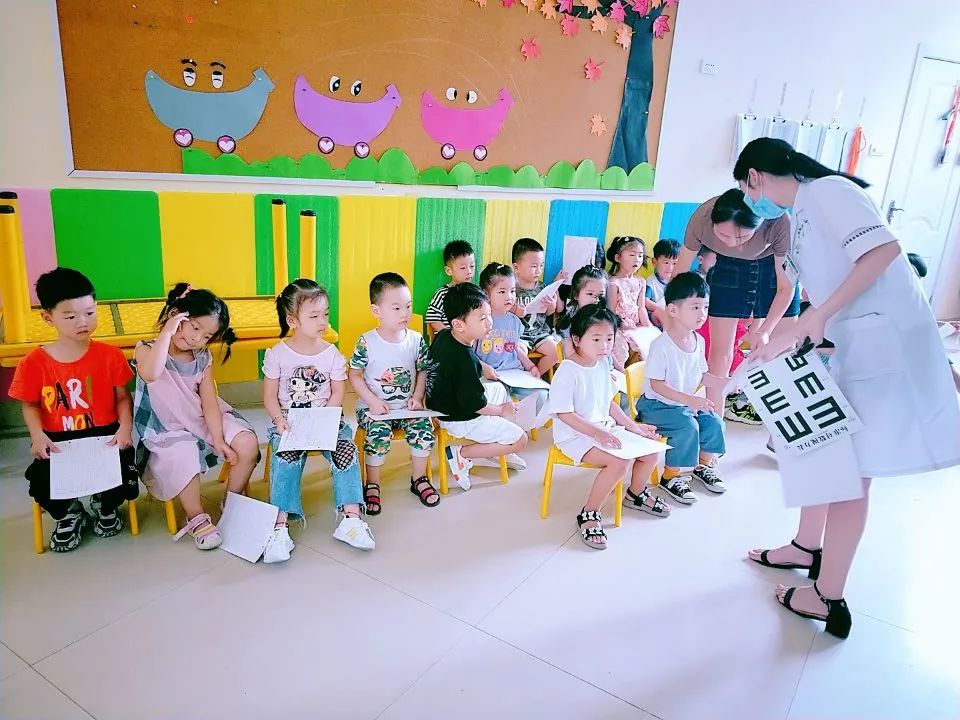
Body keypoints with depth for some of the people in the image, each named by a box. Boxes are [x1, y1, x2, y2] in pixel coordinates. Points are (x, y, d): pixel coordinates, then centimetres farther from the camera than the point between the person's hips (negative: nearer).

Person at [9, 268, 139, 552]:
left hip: (105, 434, 0)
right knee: (41, 480, -24)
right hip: (57, 440, 1)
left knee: (124, 473, -24)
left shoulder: (110, 355, -2)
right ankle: (69, 515, 15)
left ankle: (105, 506, 17)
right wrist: (37, 435, -12)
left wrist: (125, 427, -14)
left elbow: (122, 397, 2)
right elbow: (29, 404, 6)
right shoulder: (34, 362, -3)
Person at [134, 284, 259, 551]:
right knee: (184, 455, -34)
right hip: (167, 430, -4)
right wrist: (167, 332, -29)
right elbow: (150, 374, -35)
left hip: (204, 421, 4)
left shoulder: (203, 358, 4)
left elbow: (209, 401, -2)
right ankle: (197, 518, -11)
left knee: (247, 443, -15)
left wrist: (219, 440, -12)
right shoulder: (146, 349, -9)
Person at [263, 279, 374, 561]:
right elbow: (270, 396, 0)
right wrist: (279, 419, -19)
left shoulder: (331, 353, 3)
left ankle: (350, 518, -21)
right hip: (288, 422, -1)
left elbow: (338, 393, 2)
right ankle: (280, 525, -29)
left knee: (346, 448, -25)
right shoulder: (277, 354, 0)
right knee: (287, 455, -30)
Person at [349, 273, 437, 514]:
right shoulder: (367, 342, -10)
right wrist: (373, 401, -14)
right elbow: (354, 375, -4)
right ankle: (372, 485, -5)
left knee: (424, 427, -20)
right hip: (373, 406, -3)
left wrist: (417, 396, -5)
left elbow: (422, 370, 10)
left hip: (406, 406, 3)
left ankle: (419, 478, 4)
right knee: (379, 433, -28)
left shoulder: (416, 340, -1)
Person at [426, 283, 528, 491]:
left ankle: (498, 447, 23)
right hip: (460, 420, -9)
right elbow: (474, 404, -25)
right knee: (520, 439, -3)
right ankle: (461, 453, -2)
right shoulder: (465, 359, -31)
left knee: (499, 389, 28)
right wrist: (501, 410, -8)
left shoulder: (442, 336, -4)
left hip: (442, 406, 9)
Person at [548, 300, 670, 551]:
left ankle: (636, 494, 35)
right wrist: (597, 433, -27)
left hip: (605, 428, 8)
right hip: (575, 435, -8)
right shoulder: (567, 371, -20)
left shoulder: (602, 363, 6)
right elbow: (565, 414, -21)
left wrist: (632, 425, 10)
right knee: (618, 463, -29)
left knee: (650, 451, 6)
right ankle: (589, 515, -12)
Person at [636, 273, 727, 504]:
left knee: (714, 422, -7)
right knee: (688, 427, -26)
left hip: (688, 403, 8)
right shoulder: (661, 345, -23)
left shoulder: (699, 341, 2)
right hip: (657, 404, -7)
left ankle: (704, 465, 21)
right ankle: (671, 476, -7)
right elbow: (656, 384, -24)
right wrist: (689, 399, -30)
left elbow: (701, 376, 12)